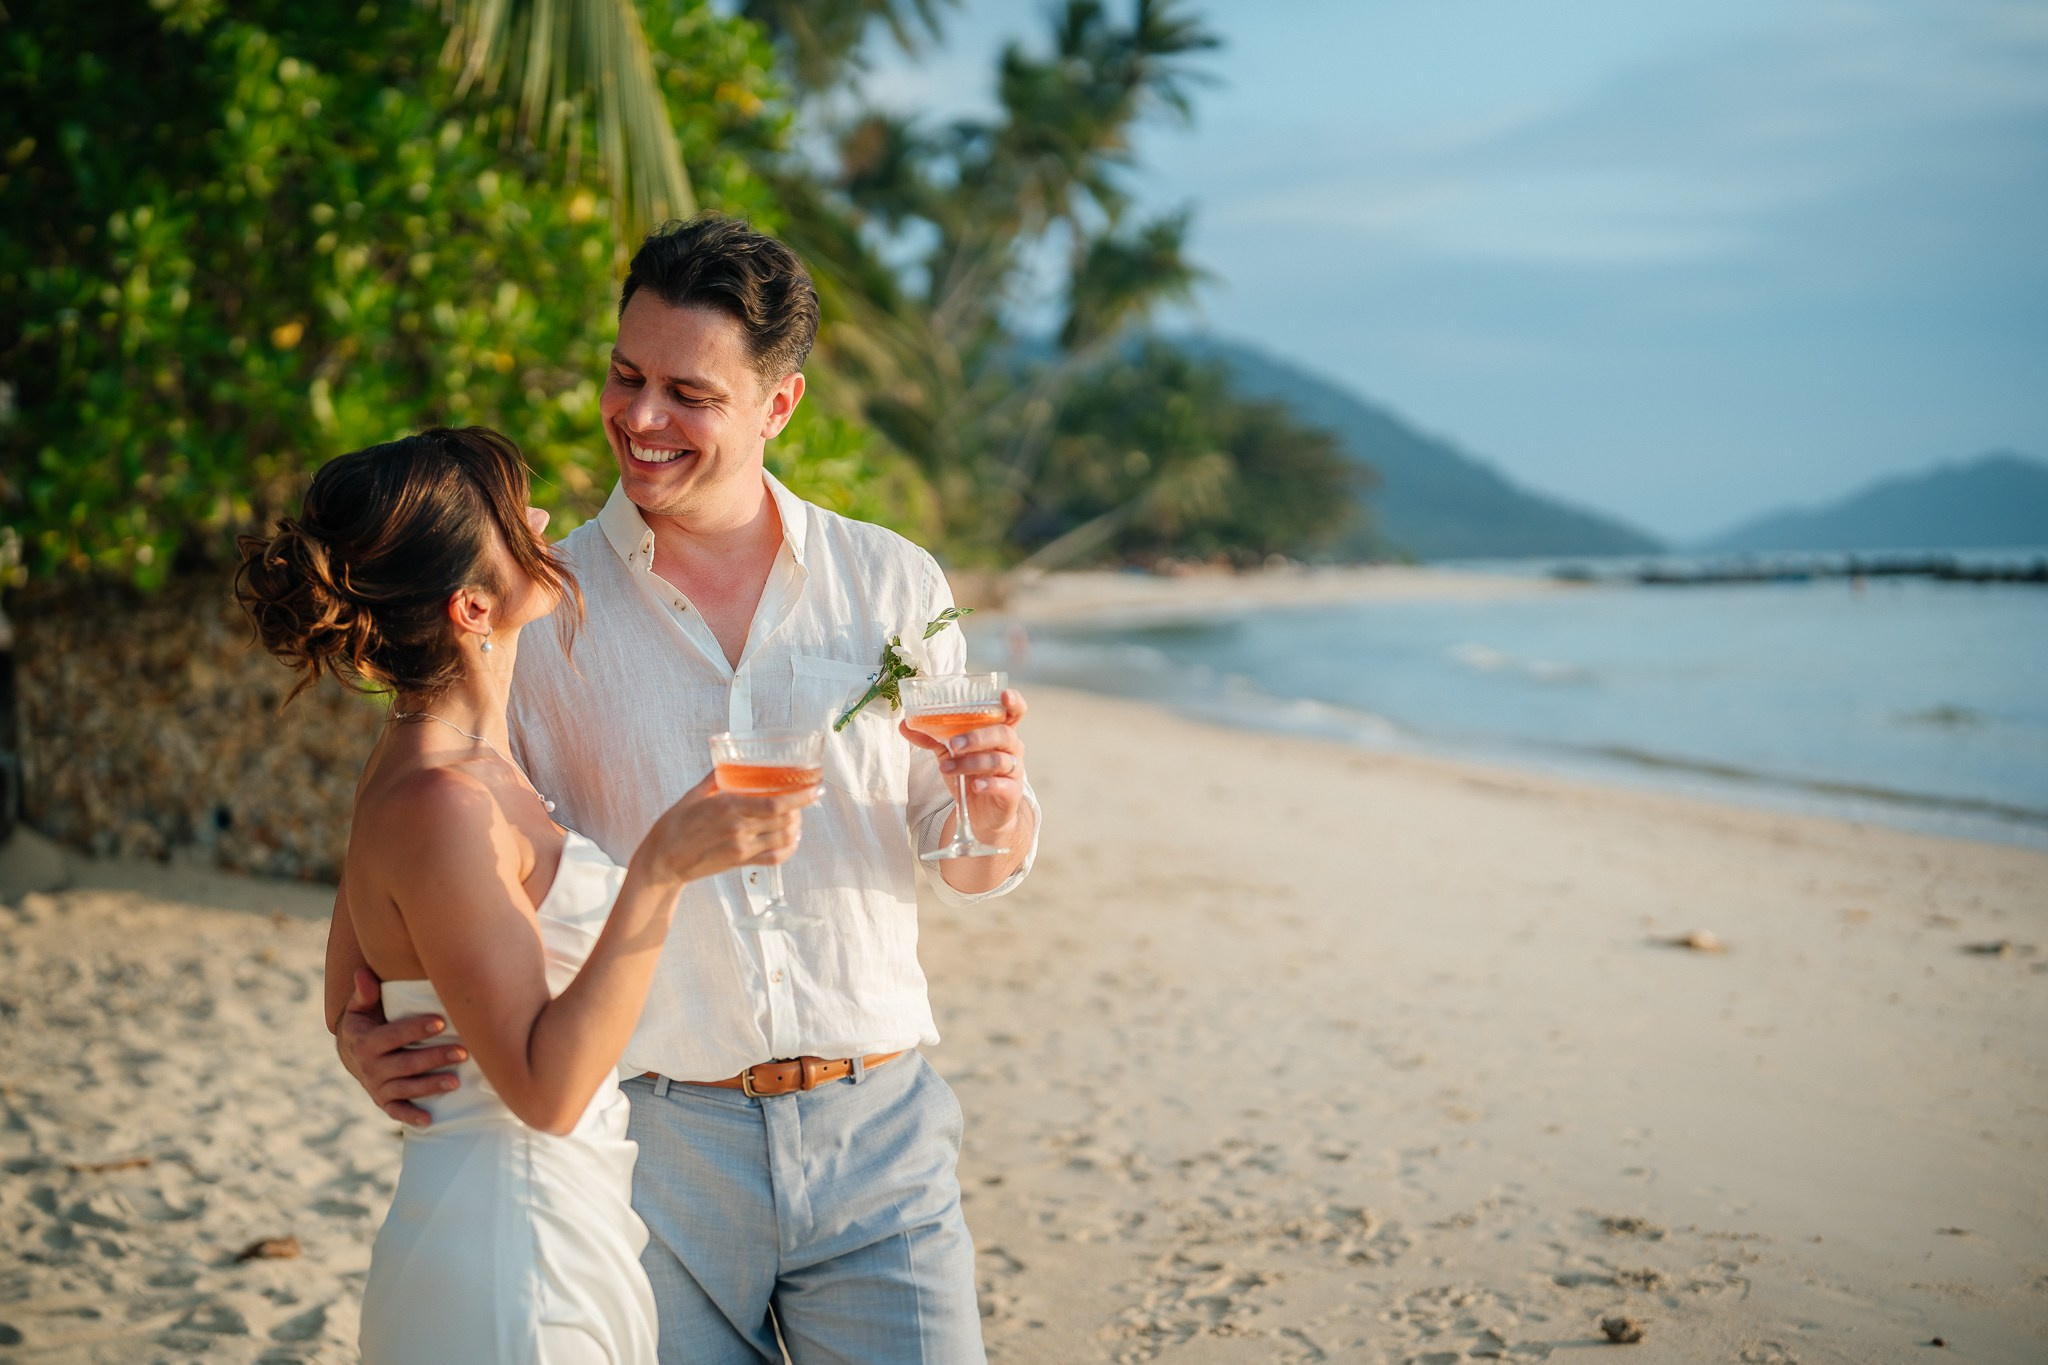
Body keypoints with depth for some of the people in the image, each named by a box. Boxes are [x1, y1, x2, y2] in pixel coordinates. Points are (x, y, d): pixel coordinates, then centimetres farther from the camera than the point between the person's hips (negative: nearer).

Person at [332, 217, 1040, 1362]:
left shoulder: (894, 584, 4)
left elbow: (966, 866, 10)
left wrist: (995, 809, -12)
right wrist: (357, 1022, -11)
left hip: (878, 1134, 1)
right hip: (654, 1140, -1)